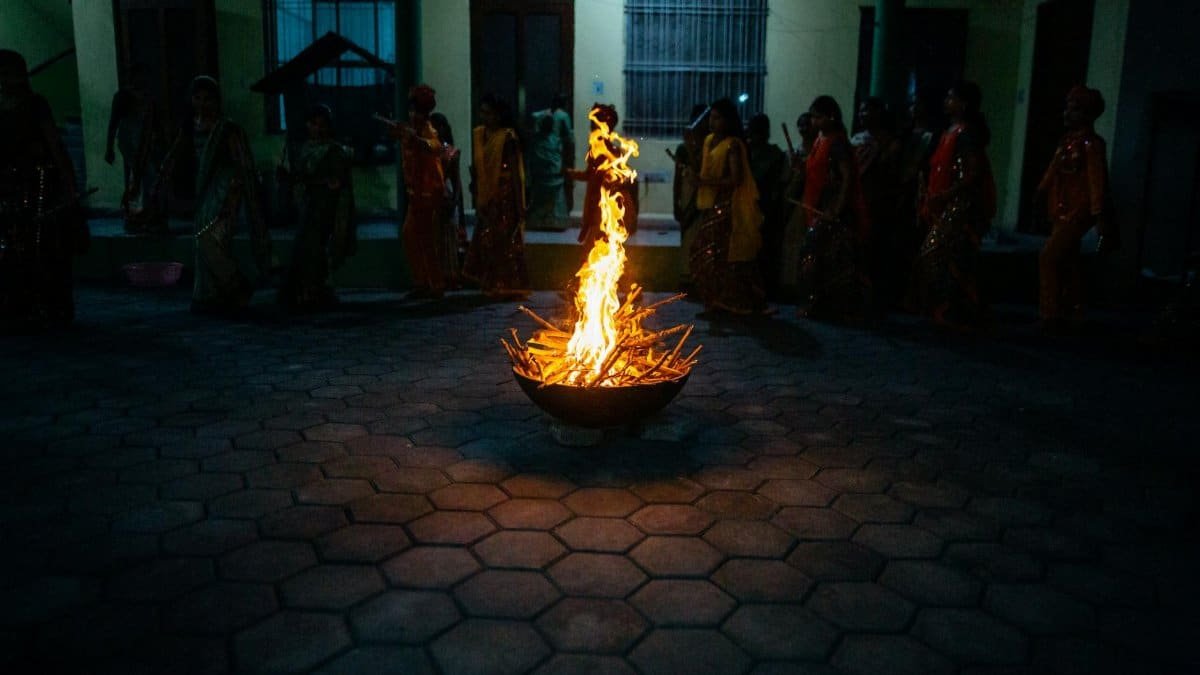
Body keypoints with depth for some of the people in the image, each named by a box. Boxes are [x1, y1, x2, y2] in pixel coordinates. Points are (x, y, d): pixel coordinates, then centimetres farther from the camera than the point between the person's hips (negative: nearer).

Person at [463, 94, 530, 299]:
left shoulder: (507, 137, -11)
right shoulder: (478, 134, 8)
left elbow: (516, 172, -13)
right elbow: (475, 168, 14)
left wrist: (519, 205, -16)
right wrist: (477, 196, 12)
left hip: (504, 196, -6)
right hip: (486, 196, 6)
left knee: (505, 242, -1)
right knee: (486, 241, 9)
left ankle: (507, 288, 9)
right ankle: (492, 286, 20)